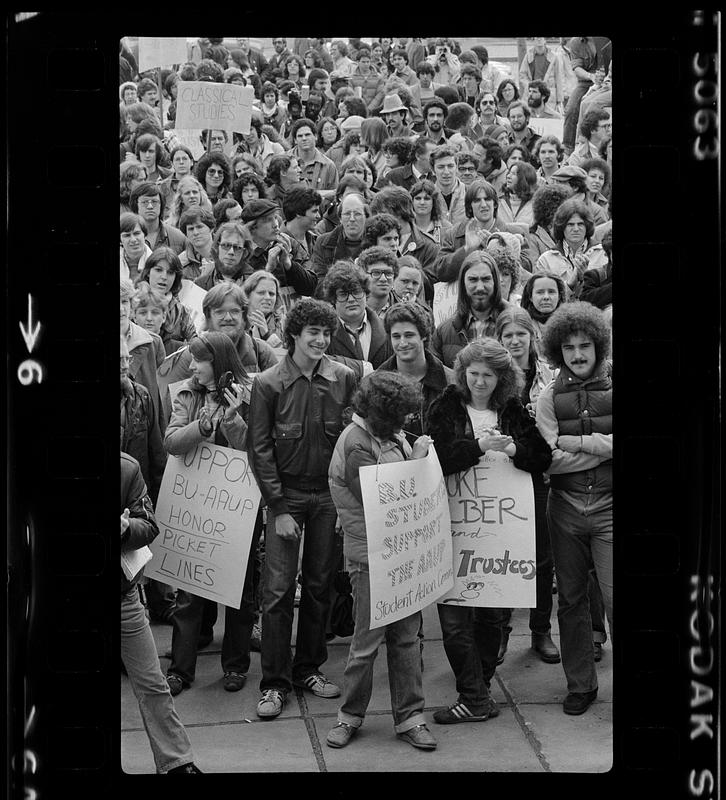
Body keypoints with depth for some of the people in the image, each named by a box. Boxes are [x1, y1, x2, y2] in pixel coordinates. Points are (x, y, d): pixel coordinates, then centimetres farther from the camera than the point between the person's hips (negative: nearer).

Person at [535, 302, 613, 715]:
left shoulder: (613, 386, 0)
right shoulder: (550, 397, 4)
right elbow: (550, 461, -7)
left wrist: (577, 442, -12)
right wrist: (602, 446, -10)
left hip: (608, 508, -3)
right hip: (566, 508, 3)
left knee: (614, 596, -9)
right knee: (571, 598, 10)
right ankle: (581, 684, 24)